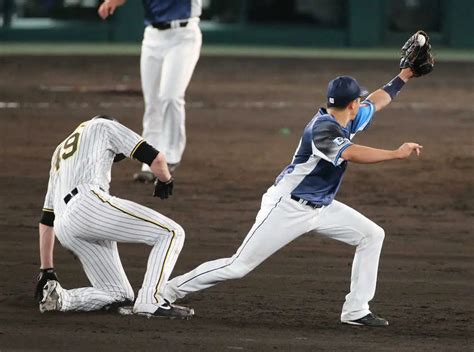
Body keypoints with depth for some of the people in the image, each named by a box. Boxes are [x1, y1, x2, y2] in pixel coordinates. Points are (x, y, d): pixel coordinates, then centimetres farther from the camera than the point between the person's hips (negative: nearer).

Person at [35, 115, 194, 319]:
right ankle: (150, 301, -19)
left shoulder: (60, 152, 39)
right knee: (171, 233, -4)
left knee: (119, 295, 12)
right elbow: (155, 158, 14)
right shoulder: (104, 126, 23)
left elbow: (46, 220, 34)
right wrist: (165, 180, 35)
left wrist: (46, 270, 33)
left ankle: (59, 297, -5)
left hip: (64, 229, 7)